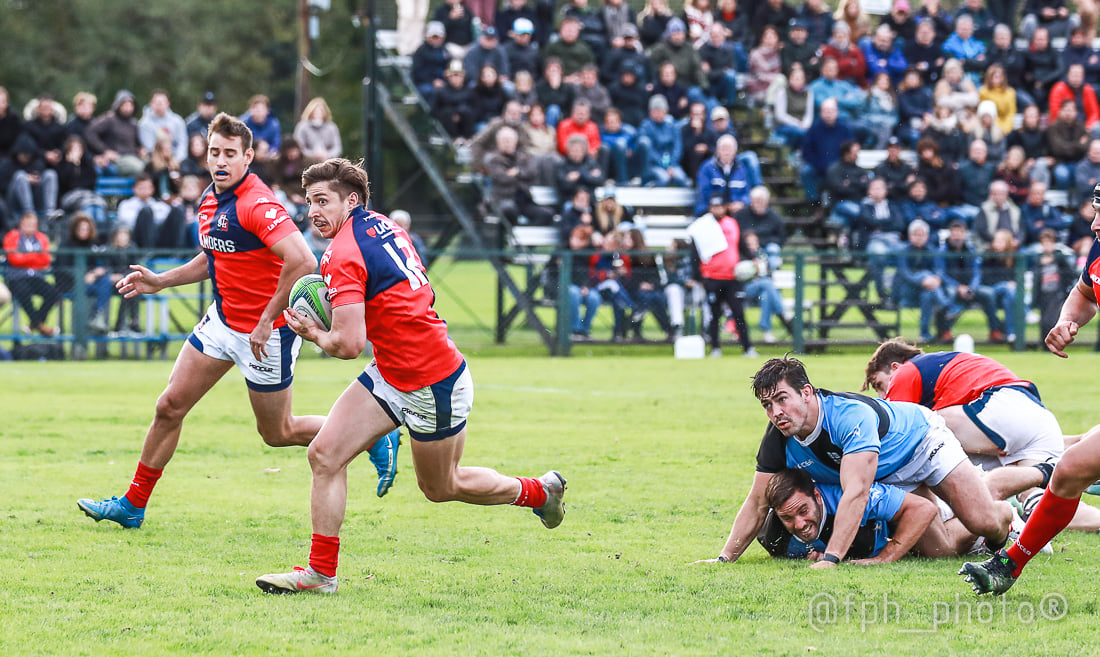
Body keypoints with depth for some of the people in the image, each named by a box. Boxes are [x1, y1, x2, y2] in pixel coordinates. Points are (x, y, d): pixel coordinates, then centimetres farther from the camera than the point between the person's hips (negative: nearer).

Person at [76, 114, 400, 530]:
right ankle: (133, 504, 15)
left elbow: (303, 262, -35)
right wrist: (160, 281, 15)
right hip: (222, 320, 8)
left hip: (266, 332, -8)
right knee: (170, 406, 5)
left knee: (277, 433, 5)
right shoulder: (211, 200, 4)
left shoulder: (257, 205, -25)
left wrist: (268, 320, -29)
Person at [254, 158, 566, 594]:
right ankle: (321, 573, 1)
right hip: (389, 375, 9)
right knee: (325, 455, -2)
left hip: (435, 386, -9)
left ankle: (539, 491, 35)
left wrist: (313, 333, -8)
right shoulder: (384, 226, 5)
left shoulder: (344, 256, -23)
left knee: (441, 487, 13)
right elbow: (423, 292, 18)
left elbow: (349, 344, -29)